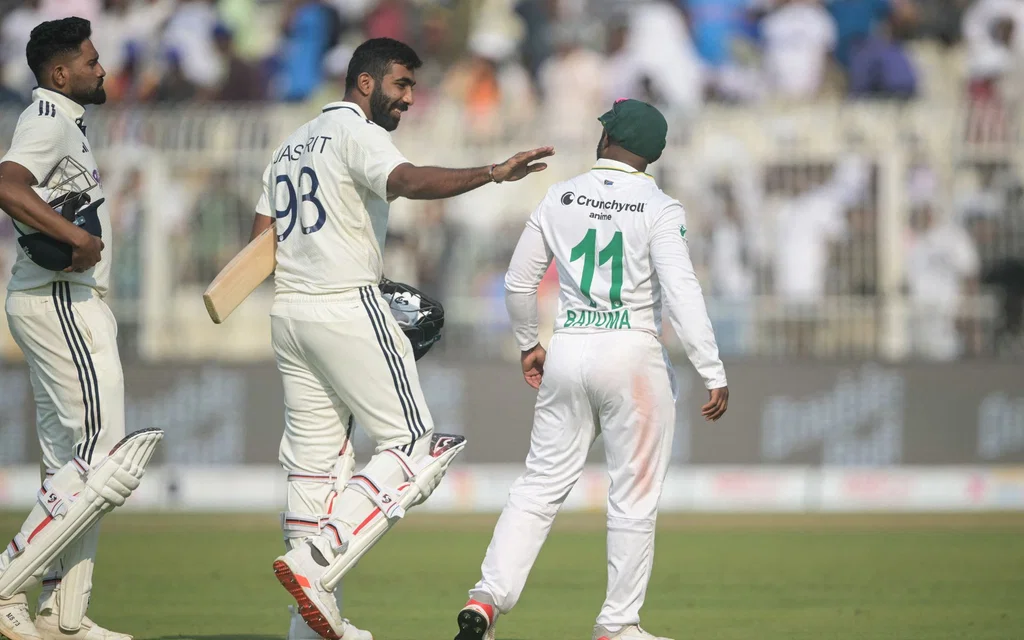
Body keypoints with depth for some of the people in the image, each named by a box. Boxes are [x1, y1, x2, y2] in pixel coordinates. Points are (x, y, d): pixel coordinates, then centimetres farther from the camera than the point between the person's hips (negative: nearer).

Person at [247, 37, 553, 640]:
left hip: (288, 312, 9)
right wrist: (492, 174, -39)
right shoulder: (357, 134, -6)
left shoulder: (293, 144, 22)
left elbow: (260, 241, 19)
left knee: (317, 464, 8)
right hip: (348, 307, -9)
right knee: (416, 447, -5)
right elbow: (410, 182, -27)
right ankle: (316, 562, -19)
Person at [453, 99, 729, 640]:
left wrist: (528, 343, 28)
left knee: (541, 484, 10)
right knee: (634, 497, 5)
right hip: (632, 355, -4)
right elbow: (682, 295, -17)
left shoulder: (559, 199, 5)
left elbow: (518, 283, 11)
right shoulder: (658, 209, -7)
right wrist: (713, 374, -16)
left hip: (566, 353, 4)